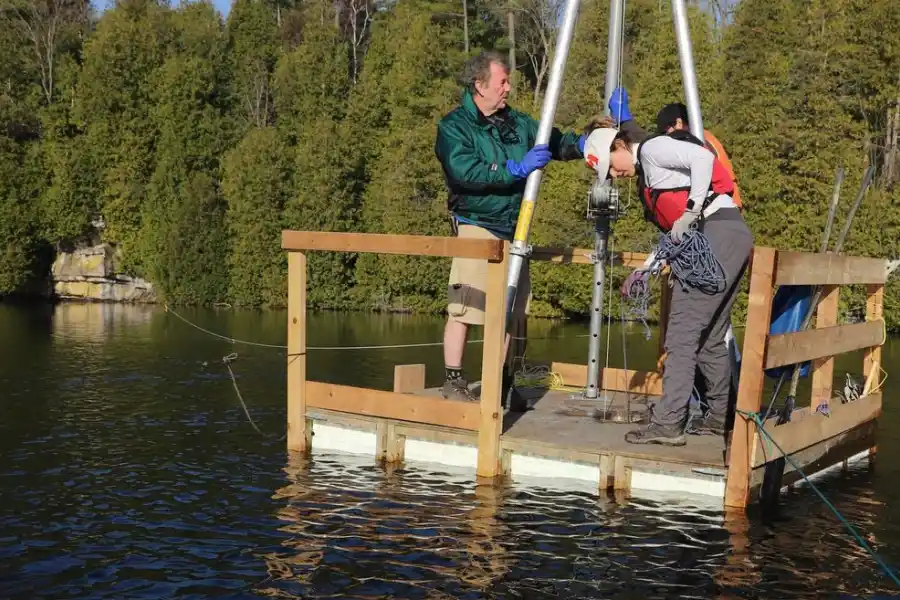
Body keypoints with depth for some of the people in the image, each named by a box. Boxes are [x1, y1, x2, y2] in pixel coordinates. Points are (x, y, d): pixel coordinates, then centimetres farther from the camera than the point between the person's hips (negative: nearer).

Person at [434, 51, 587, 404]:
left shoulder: (517, 123, 14)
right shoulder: (454, 126, -5)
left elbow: (557, 144, 17)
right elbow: (465, 173, -20)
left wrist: (587, 142, -3)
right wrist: (517, 168, -21)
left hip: (512, 230, 7)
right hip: (475, 227, -6)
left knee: (506, 311, 9)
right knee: (463, 309, -8)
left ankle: (499, 383, 18)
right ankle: (453, 382, 2)